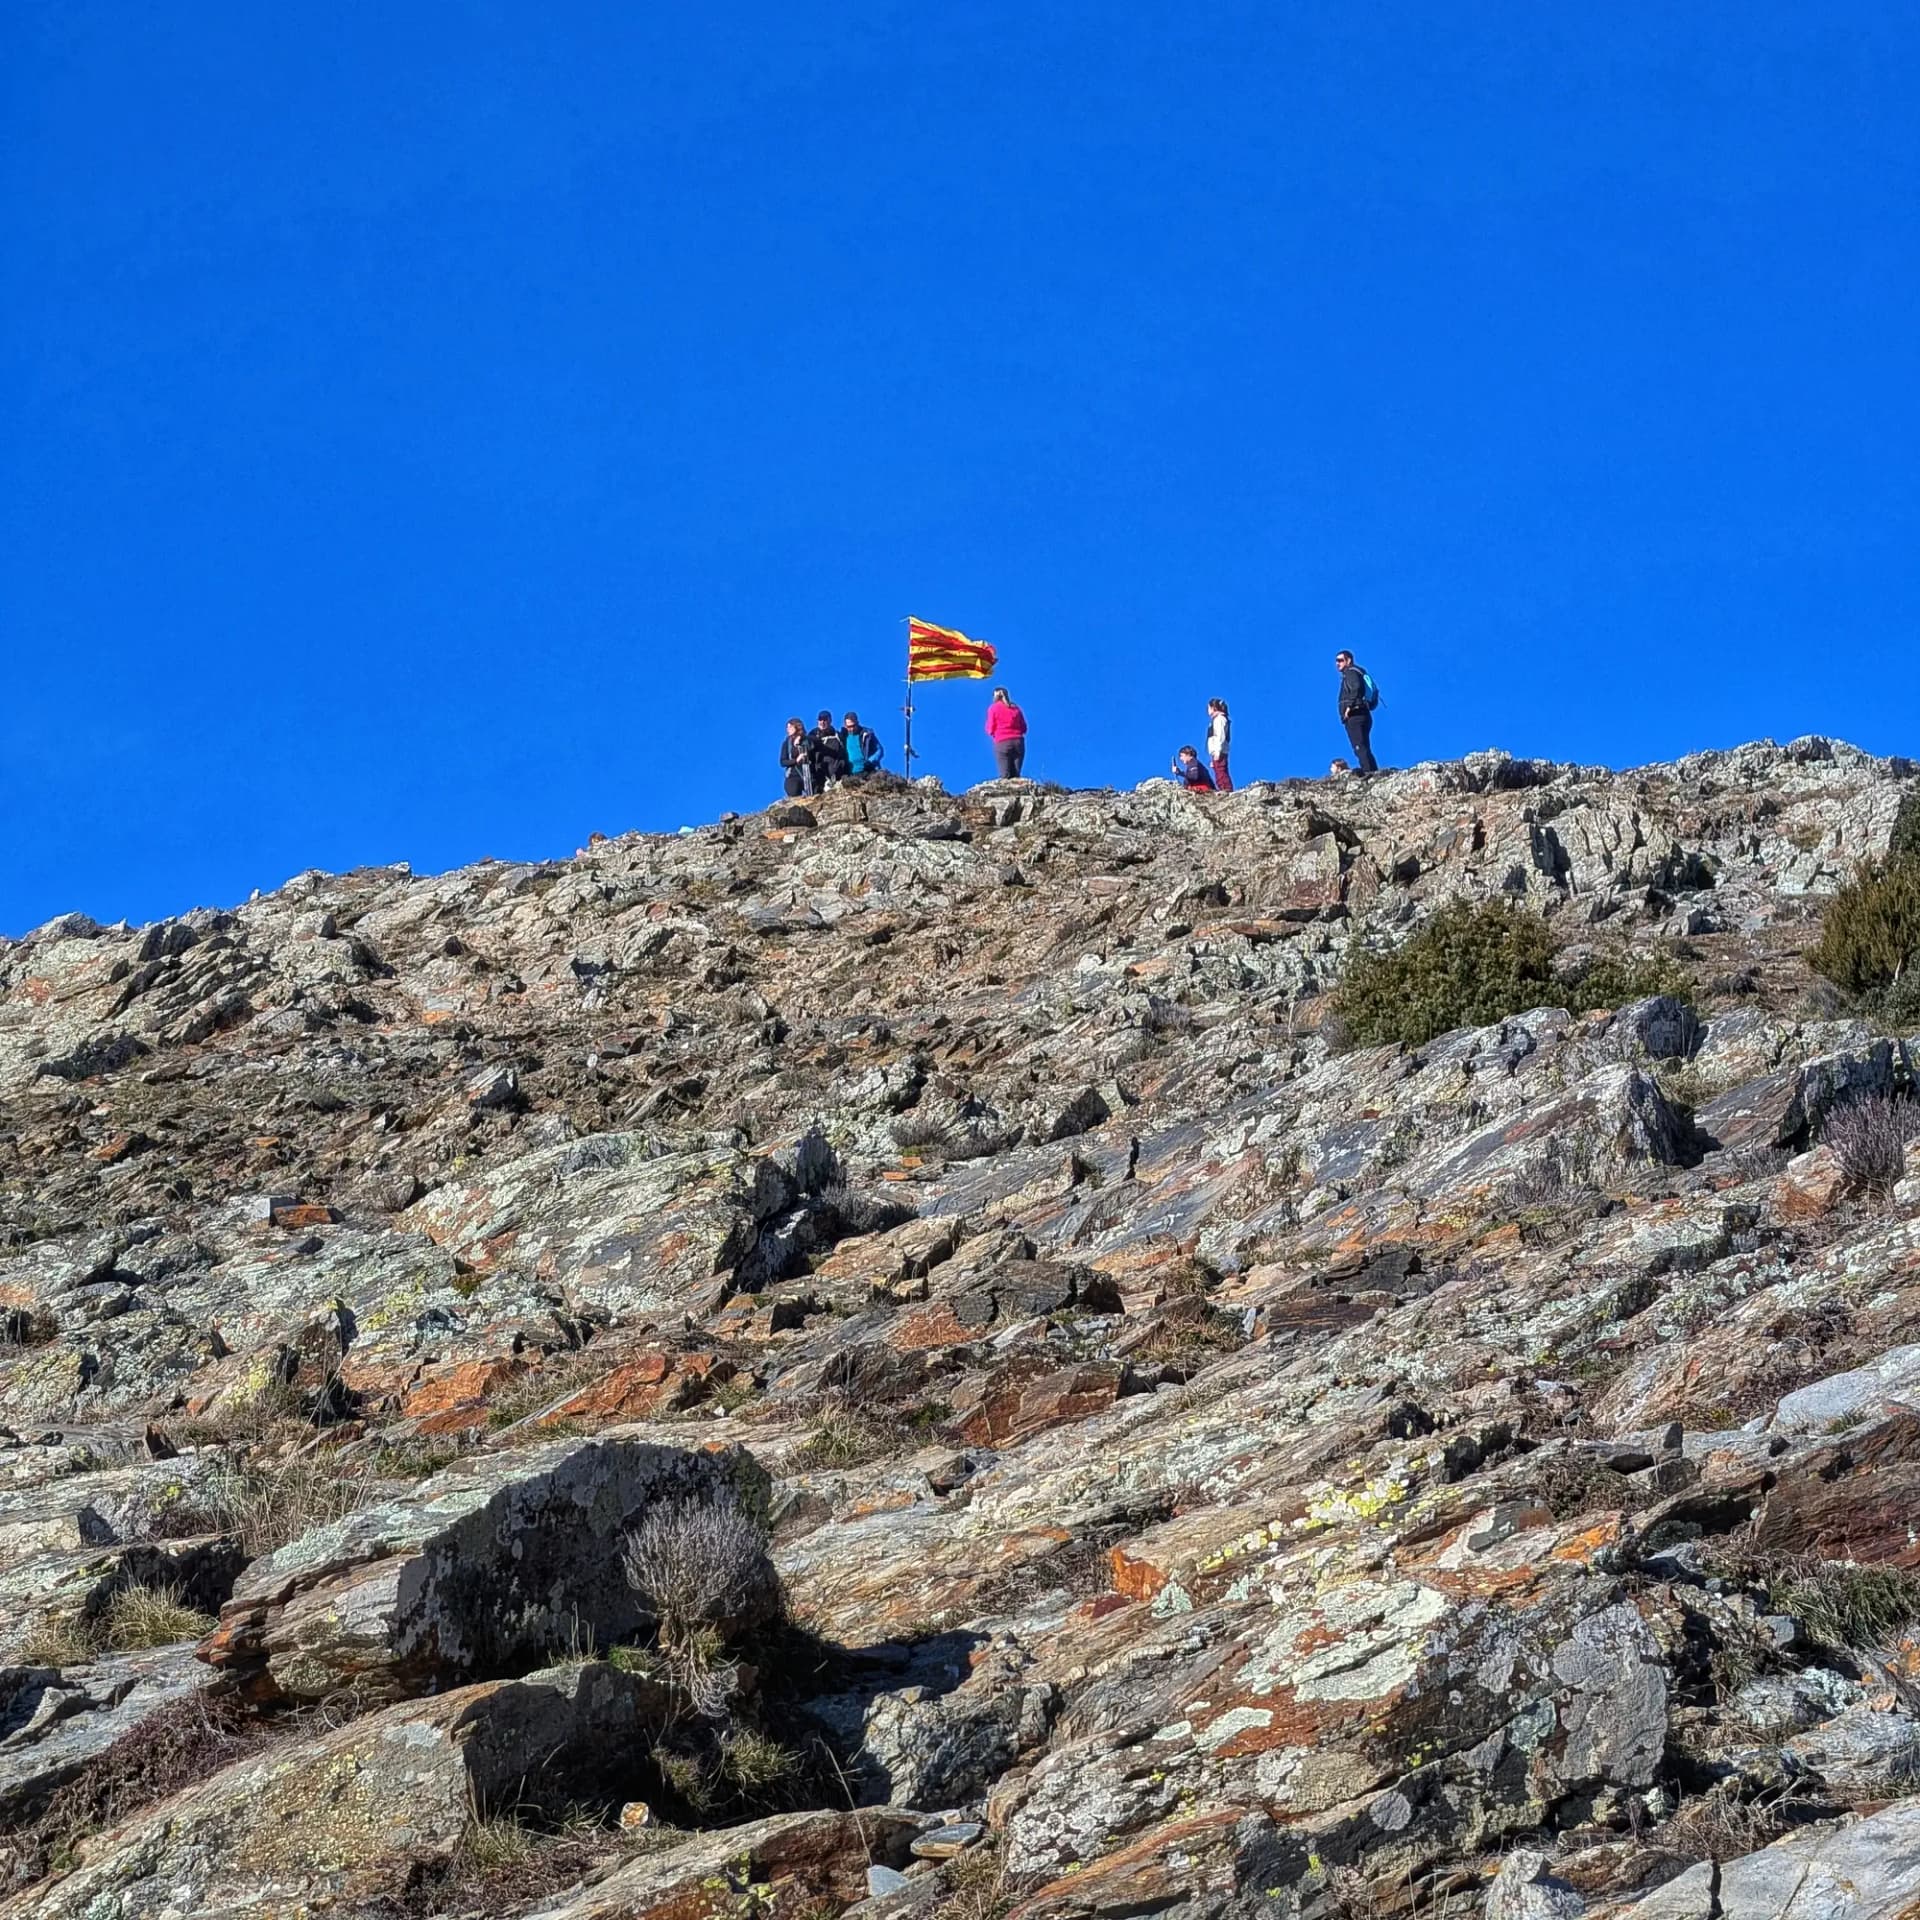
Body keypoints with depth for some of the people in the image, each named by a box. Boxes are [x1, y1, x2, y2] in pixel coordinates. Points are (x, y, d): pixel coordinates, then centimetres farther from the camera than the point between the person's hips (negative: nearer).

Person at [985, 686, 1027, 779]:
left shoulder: (993, 708, 4)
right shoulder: (1015, 708, 15)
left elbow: (990, 729, 1)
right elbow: (1024, 728, 13)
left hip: (1002, 743, -3)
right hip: (1018, 742, 3)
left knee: (1005, 776, -7)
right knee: (1016, 775, 1)